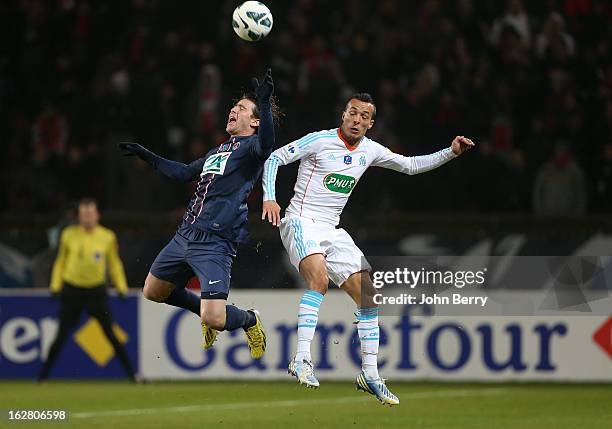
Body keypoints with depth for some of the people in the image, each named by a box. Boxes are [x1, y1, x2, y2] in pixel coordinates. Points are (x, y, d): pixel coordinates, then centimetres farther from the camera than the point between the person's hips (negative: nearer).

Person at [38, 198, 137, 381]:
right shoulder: (68, 235, 0)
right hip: (72, 289, 0)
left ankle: (131, 373, 1)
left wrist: (122, 288, 4)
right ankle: (43, 375, 11)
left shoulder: (107, 237, 1)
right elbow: (60, 262, 9)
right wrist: (55, 286, 3)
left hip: (97, 291, 0)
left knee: (111, 335, -4)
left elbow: (115, 264, 11)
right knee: (61, 337, 1)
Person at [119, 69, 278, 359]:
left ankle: (250, 321, 17)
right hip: (185, 235, 9)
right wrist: (146, 156, 37)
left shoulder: (250, 147, -4)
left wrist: (265, 104, -42)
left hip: (215, 244, -9)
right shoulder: (218, 151, 21)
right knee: (153, 291, 20)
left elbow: (266, 145, -30)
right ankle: (204, 309, 39)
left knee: (214, 318, -17)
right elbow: (184, 173, 34)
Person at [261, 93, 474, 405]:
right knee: (319, 278, -33)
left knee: (367, 294, -1)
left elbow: (410, 165, 20)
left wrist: (450, 153, 9)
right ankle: (302, 360, -34)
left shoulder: (370, 151, 9)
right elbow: (274, 159, -3)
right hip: (301, 222, -7)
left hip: (331, 229, 7)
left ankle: (369, 374, 7)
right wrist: (269, 198, -16)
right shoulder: (320, 141, -8)